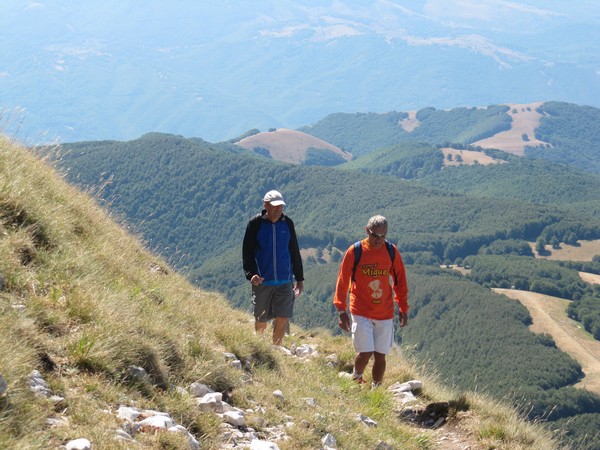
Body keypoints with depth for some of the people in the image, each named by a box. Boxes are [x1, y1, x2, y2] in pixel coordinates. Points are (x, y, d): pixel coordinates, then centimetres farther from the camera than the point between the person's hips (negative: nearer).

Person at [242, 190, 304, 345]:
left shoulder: (287, 223, 6)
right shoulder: (255, 224, -4)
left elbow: (294, 252, 14)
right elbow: (247, 252, -3)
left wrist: (299, 279, 16)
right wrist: (250, 274, -18)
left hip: (284, 281, 2)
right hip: (262, 281, -2)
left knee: (283, 319, -4)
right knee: (261, 322, 5)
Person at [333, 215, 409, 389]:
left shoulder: (392, 252, 0)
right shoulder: (355, 251, -8)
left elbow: (400, 281, 9)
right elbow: (343, 281, -3)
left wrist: (404, 309, 11)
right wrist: (342, 310, -6)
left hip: (385, 314, 3)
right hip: (361, 312, -3)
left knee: (380, 355, 4)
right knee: (365, 353, -9)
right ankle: (356, 378, 22)